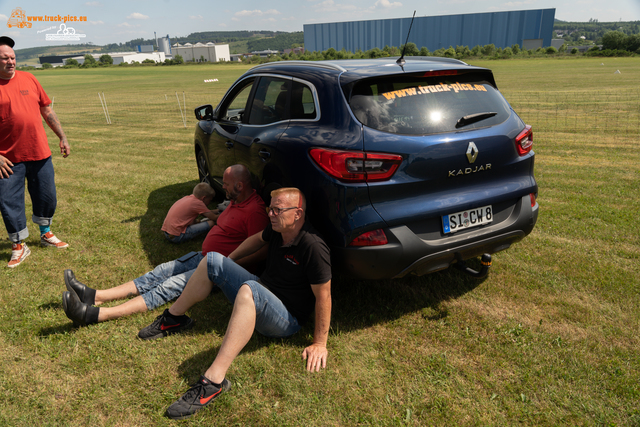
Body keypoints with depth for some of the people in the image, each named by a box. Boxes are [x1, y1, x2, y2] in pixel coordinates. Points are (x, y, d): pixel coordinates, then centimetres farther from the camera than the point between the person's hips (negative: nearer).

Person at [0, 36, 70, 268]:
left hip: (40, 153, 4)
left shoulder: (28, 79, 6)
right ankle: (19, 247, 18)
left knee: (47, 197, 14)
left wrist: (63, 137, 11)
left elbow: (47, 111, 13)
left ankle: (46, 234, 36)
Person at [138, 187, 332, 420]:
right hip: (261, 294, 9)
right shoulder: (277, 229, -3)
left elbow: (323, 296, -24)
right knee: (212, 261, 3)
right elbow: (258, 239, 20)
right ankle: (173, 319, 18)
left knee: (248, 290, -42)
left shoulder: (314, 247, -27)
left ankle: (214, 382, -44)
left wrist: (319, 344, -21)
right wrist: (228, 261, 27)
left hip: (287, 319, -9)